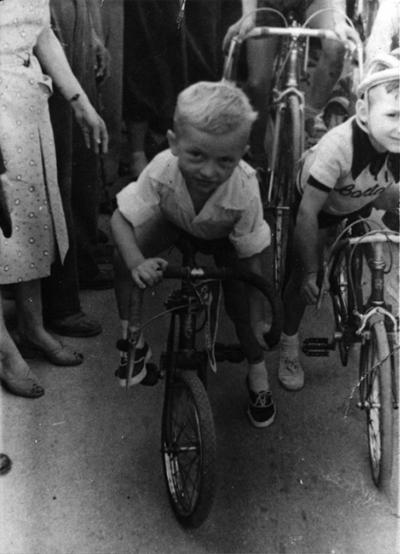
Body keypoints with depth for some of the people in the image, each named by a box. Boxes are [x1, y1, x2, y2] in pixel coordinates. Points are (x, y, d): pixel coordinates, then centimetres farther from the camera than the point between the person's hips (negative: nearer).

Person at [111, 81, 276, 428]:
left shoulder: (245, 193, -42)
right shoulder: (161, 170, -40)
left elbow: (251, 260, -30)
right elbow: (120, 218, -31)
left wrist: (261, 323, -27)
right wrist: (137, 263, -50)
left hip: (223, 236, -1)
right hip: (173, 219, 2)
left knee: (241, 303, -13)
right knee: (123, 258, -20)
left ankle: (258, 374, 15)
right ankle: (132, 341, 1)